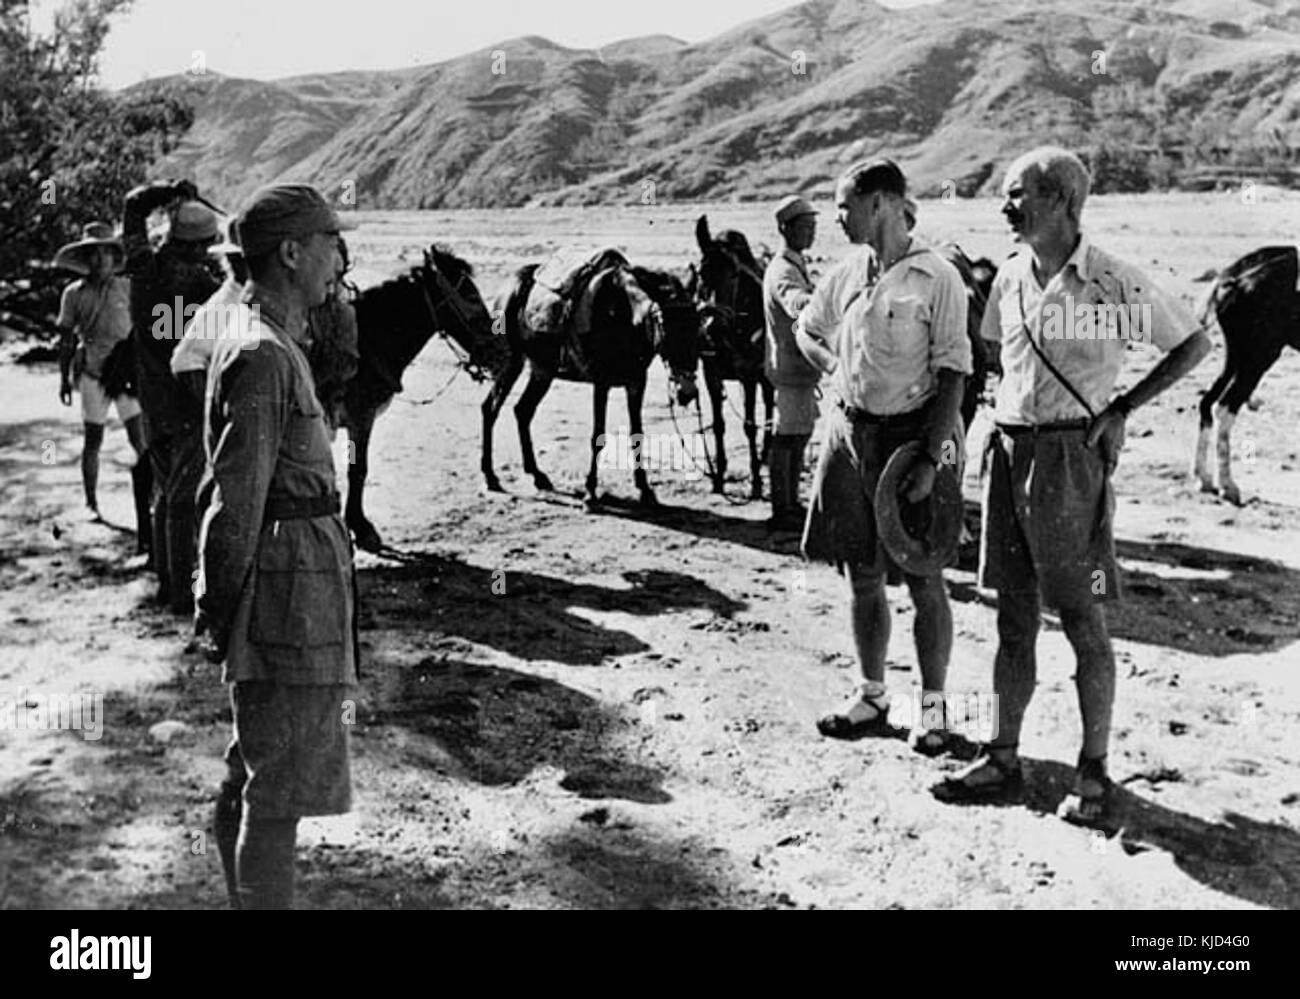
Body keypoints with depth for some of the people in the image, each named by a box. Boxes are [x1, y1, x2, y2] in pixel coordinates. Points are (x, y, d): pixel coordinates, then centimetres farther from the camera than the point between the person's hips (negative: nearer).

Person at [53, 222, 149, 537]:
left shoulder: (127, 288, 0)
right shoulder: (74, 293, 1)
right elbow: (67, 340, 8)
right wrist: (64, 378, 8)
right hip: (93, 375, 0)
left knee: (139, 440, -8)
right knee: (93, 441, 8)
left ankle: (145, 509, -2)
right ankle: (91, 503, 21)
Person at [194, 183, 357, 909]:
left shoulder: (279, 344, 14)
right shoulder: (264, 357, -19)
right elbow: (236, 503, -21)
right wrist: (222, 612, -15)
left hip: (305, 581, 10)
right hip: (290, 586, -10)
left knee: (253, 776, 20)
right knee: (281, 787, -3)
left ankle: (248, 900, 34)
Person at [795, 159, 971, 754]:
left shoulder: (936, 279, -10)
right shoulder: (847, 274, 7)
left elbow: (952, 374, -13)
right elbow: (806, 329, 25)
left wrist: (931, 459, -18)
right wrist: (834, 366, 6)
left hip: (910, 434, -5)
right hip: (850, 432, 6)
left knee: (924, 581, 3)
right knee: (862, 577, 12)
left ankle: (934, 706, 16)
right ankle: (871, 695, 26)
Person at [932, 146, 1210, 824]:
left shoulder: (1114, 283, -9)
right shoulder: (1010, 278, 8)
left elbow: (1194, 344, 0)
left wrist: (1120, 408, -6)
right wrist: (1018, 408, 10)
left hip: (1071, 457, -5)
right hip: (1009, 453, 6)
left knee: (1082, 621, 2)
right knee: (1013, 616, 11)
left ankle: (1093, 773, 13)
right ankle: (1004, 758, 20)